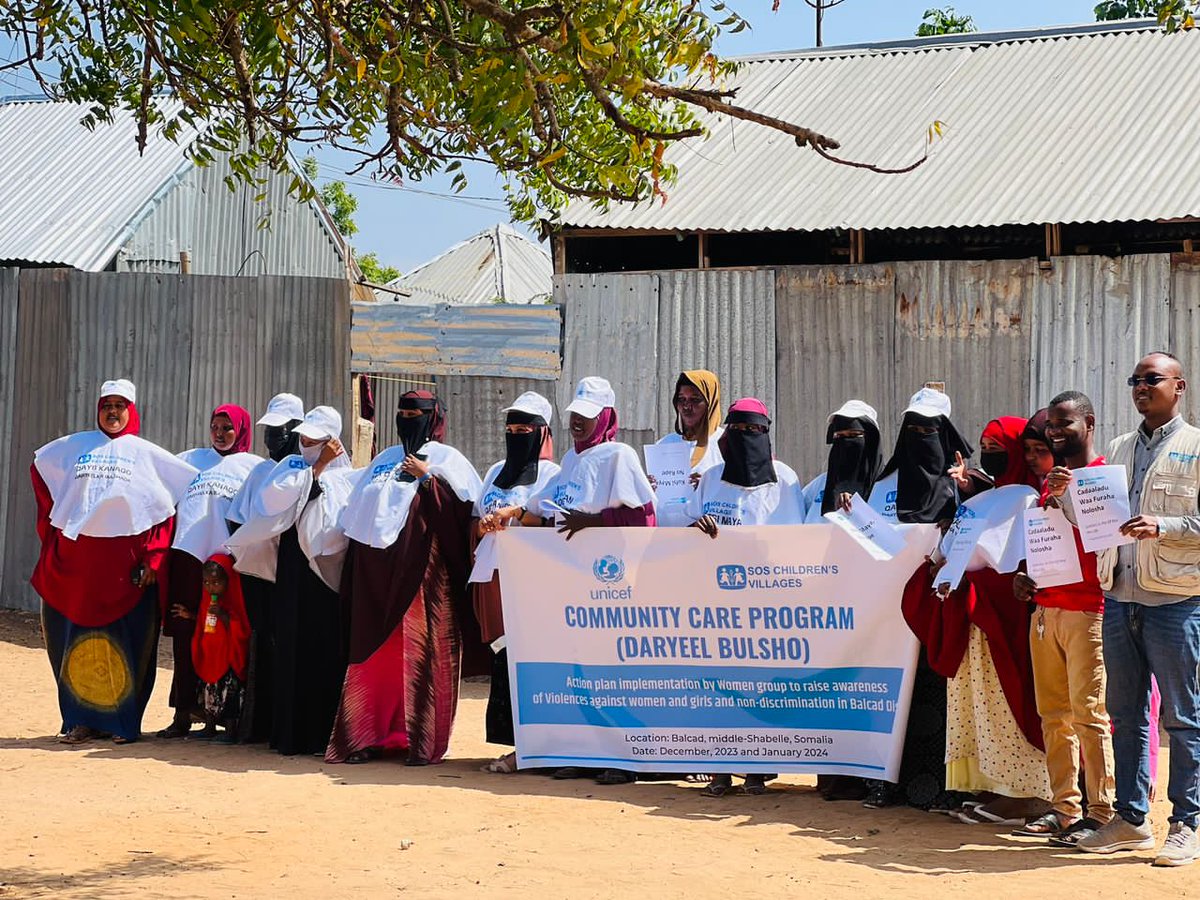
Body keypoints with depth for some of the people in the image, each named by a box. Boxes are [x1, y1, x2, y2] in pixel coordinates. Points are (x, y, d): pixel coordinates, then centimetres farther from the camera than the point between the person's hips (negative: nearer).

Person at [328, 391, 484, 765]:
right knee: (373, 653, 2)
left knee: (422, 653, -8)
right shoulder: (386, 459, 22)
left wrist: (427, 477, -14)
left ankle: (424, 741, -5)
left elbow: (466, 504, -10)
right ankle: (369, 735, 5)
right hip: (377, 572, 6)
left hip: (423, 569, -6)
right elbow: (356, 512, 24)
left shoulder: (446, 459, 5)